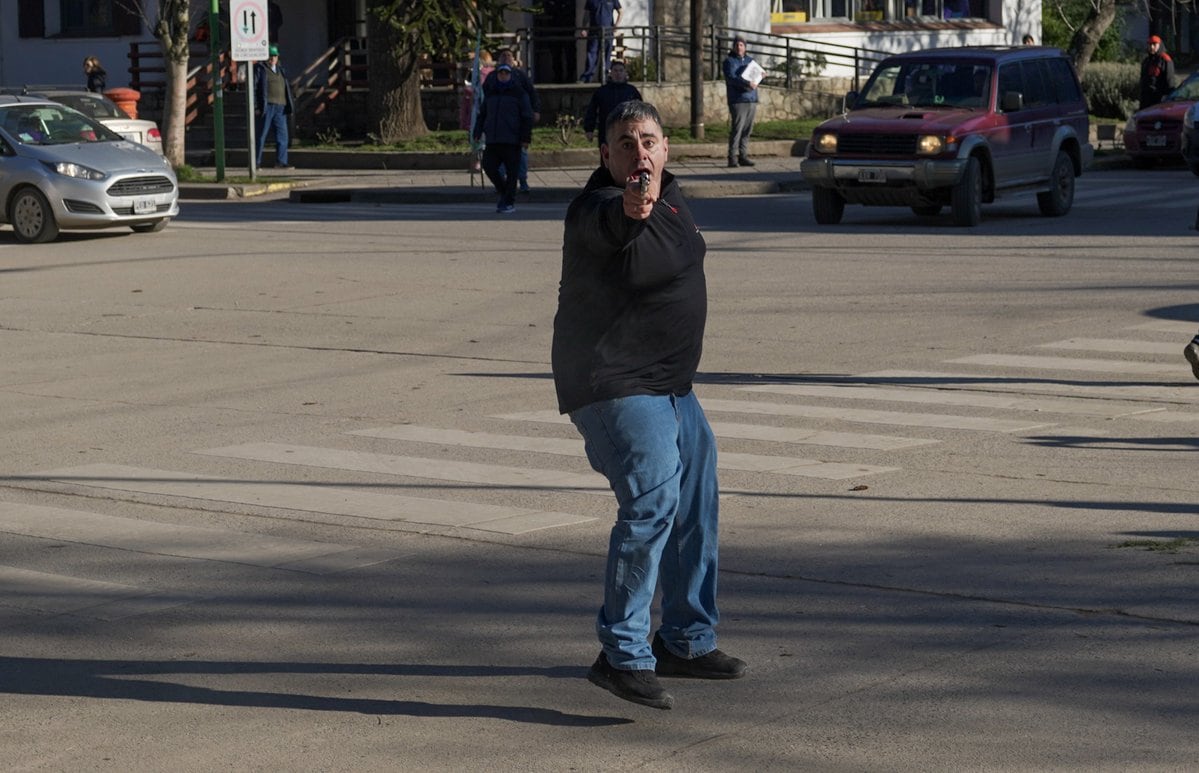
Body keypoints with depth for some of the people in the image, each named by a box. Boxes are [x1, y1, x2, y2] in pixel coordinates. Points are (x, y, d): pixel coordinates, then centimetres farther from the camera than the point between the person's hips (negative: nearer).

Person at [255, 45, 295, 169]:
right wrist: (255, 106, -14)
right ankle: (256, 163, 0)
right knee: (261, 135, -4)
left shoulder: (280, 70, 20)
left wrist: (289, 106, 14)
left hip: (280, 107, 6)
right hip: (266, 107, -6)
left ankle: (281, 162, 6)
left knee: (282, 135, 3)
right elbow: (254, 87, -6)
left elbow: (286, 88, 22)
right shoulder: (260, 69, 0)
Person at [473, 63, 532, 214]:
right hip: (493, 140, 4)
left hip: (512, 141, -4)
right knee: (489, 167, -2)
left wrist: (526, 138, -10)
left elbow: (527, 117, -3)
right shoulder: (490, 94, 15)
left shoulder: (519, 94, 1)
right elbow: (482, 115, 20)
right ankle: (504, 192, 19)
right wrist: (477, 133, 9)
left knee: (511, 171, -3)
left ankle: (510, 202, 4)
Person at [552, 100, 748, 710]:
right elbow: (609, 225, -46)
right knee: (652, 504, -23)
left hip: (670, 386, 10)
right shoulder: (596, 209, -21)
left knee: (696, 505, 17)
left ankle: (687, 641, 32)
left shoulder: (669, 195, 7)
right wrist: (630, 210, -65)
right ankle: (622, 655, -20)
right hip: (615, 386, -10)